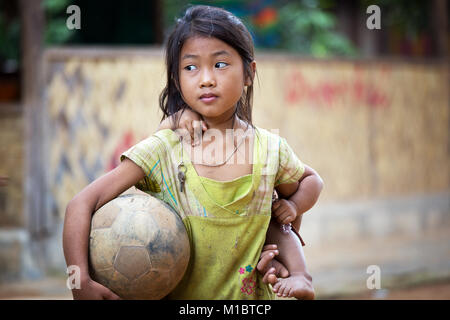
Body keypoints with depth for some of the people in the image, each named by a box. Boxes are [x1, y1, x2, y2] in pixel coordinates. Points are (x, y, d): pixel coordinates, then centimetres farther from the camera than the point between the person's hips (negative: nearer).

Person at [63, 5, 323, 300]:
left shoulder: (270, 149, -1)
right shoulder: (162, 150, -10)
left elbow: (311, 181, 20)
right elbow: (81, 205, -13)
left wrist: (294, 205, -1)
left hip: (248, 294, 2)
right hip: (177, 295, -2)